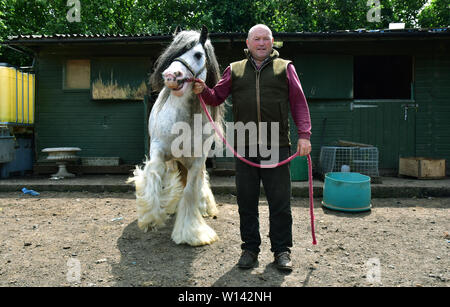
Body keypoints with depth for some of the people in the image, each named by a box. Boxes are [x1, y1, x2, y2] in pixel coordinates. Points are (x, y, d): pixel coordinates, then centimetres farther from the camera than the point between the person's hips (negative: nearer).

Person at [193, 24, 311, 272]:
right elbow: (217, 98, 16)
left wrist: (304, 134, -4)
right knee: (246, 202, 7)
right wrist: (203, 91, -5)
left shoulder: (285, 68, 11)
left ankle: (281, 250, 19)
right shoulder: (234, 70, 15)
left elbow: (299, 103, 6)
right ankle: (250, 248, 22)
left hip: (277, 146, -1)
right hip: (244, 147, 2)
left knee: (280, 202, 4)